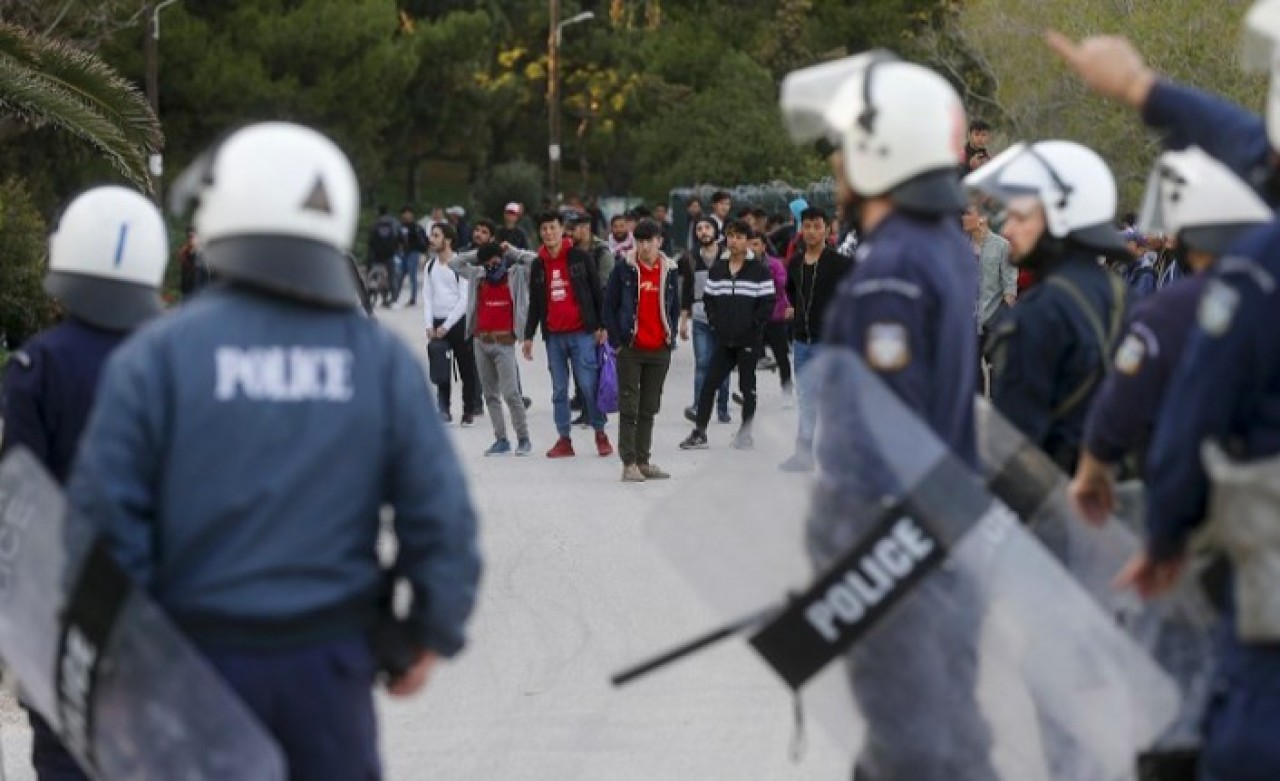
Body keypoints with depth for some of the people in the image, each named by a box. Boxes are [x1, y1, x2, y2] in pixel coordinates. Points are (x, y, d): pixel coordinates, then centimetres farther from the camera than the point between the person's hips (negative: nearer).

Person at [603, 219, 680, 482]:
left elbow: (675, 307, 14)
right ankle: (629, 463, -2)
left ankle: (643, 460, 17)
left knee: (649, 409, 10)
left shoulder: (670, 271, 6)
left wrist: (670, 337, 4)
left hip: (660, 350, 3)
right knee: (629, 408, -3)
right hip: (630, 349, -3)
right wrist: (616, 340, -6)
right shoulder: (624, 269, -3)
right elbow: (609, 305, -1)